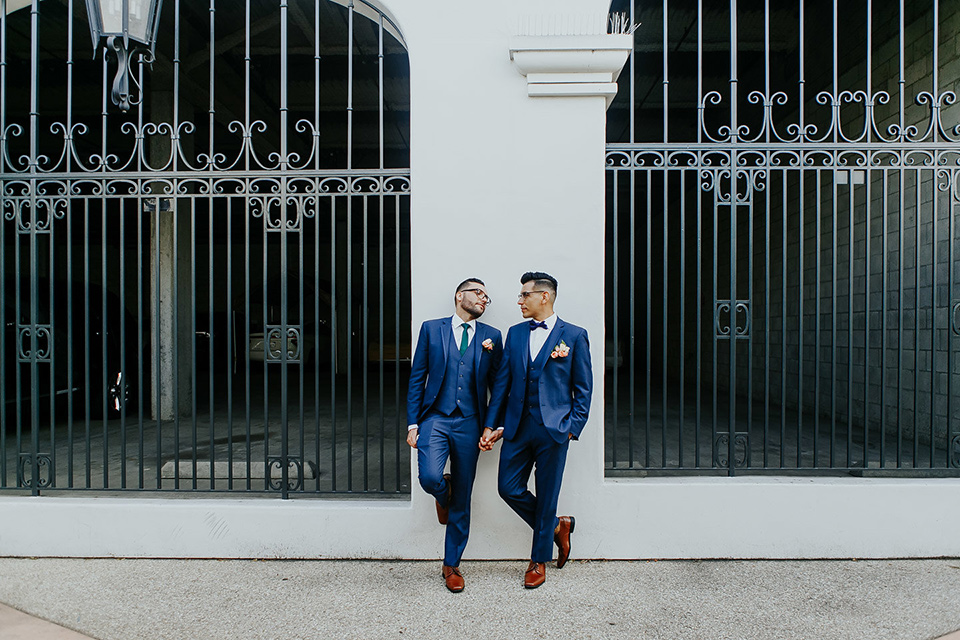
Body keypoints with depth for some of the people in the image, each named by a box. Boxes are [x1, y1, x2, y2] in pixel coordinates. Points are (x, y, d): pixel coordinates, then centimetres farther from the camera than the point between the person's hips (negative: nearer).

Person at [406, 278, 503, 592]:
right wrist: (412, 423, -2)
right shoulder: (431, 329, 6)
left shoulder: (491, 337, 9)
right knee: (430, 478, -23)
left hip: (469, 424, 1)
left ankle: (452, 565, 22)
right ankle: (443, 494, 16)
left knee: (462, 500, 5)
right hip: (435, 418, -1)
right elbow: (417, 378, 4)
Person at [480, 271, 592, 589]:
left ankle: (539, 561, 25)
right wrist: (491, 426, 5)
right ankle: (557, 526, 28)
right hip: (517, 426, 4)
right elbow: (502, 382, 9)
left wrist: (572, 428, -7)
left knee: (546, 497, 5)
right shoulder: (515, 333, 10)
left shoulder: (574, 335, -1)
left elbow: (583, 388, 1)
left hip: (553, 428, -4)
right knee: (508, 488, 3)